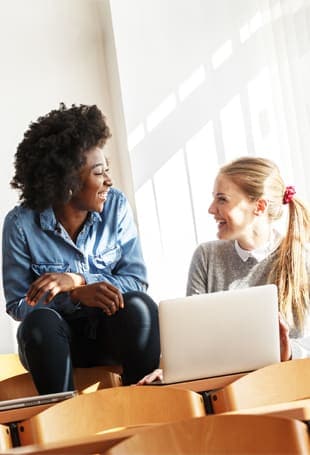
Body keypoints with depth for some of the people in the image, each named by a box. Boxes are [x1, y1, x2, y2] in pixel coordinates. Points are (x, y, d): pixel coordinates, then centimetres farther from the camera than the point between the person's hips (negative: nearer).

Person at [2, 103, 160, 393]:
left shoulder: (116, 206, -6)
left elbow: (136, 281, -9)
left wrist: (76, 279, -24)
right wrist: (77, 295, -27)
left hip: (111, 330, 1)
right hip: (55, 338, -1)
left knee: (139, 305, -29)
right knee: (40, 322, -33)